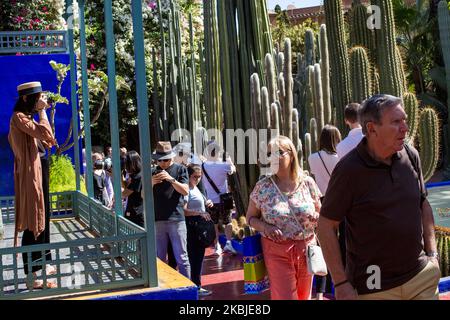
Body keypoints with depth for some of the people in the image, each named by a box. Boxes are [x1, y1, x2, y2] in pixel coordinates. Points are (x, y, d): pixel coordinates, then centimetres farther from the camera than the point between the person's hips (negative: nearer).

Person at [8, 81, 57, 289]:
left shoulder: (28, 117, 17)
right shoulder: (19, 117, -12)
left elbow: (46, 140, 18)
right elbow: (45, 133, -24)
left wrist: (43, 112, 13)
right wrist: (42, 111, -12)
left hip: (40, 172, 10)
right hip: (31, 174, -10)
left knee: (43, 218, 15)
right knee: (33, 222, -9)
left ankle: (43, 265, 26)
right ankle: (33, 276, -6)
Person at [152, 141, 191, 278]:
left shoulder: (180, 169, 5)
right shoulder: (153, 172, 12)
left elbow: (185, 191, -4)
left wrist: (171, 179, -17)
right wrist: (151, 183, -9)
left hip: (176, 219, -3)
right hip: (157, 220, 3)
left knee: (182, 258, 1)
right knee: (159, 259, 10)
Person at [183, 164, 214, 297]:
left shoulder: (196, 188, 14)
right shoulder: (187, 190, -15)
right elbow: (184, 210, -25)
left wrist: (208, 204, 9)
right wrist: (200, 213, -30)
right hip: (192, 227, -9)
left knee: (199, 256, 15)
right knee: (194, 257, -3)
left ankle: (196, 284, 24)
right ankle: (196, 287, 3)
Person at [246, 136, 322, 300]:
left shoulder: (307, 182, -1)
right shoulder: (263, 186, -4)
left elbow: (321, 213, 11)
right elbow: (251, 217, 4)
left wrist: (316, 217, -12)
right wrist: (265, 227, -16)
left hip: (306, 249, 2)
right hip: (277, 251, -2)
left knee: (304, 296, 16)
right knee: (284, 296, -3)